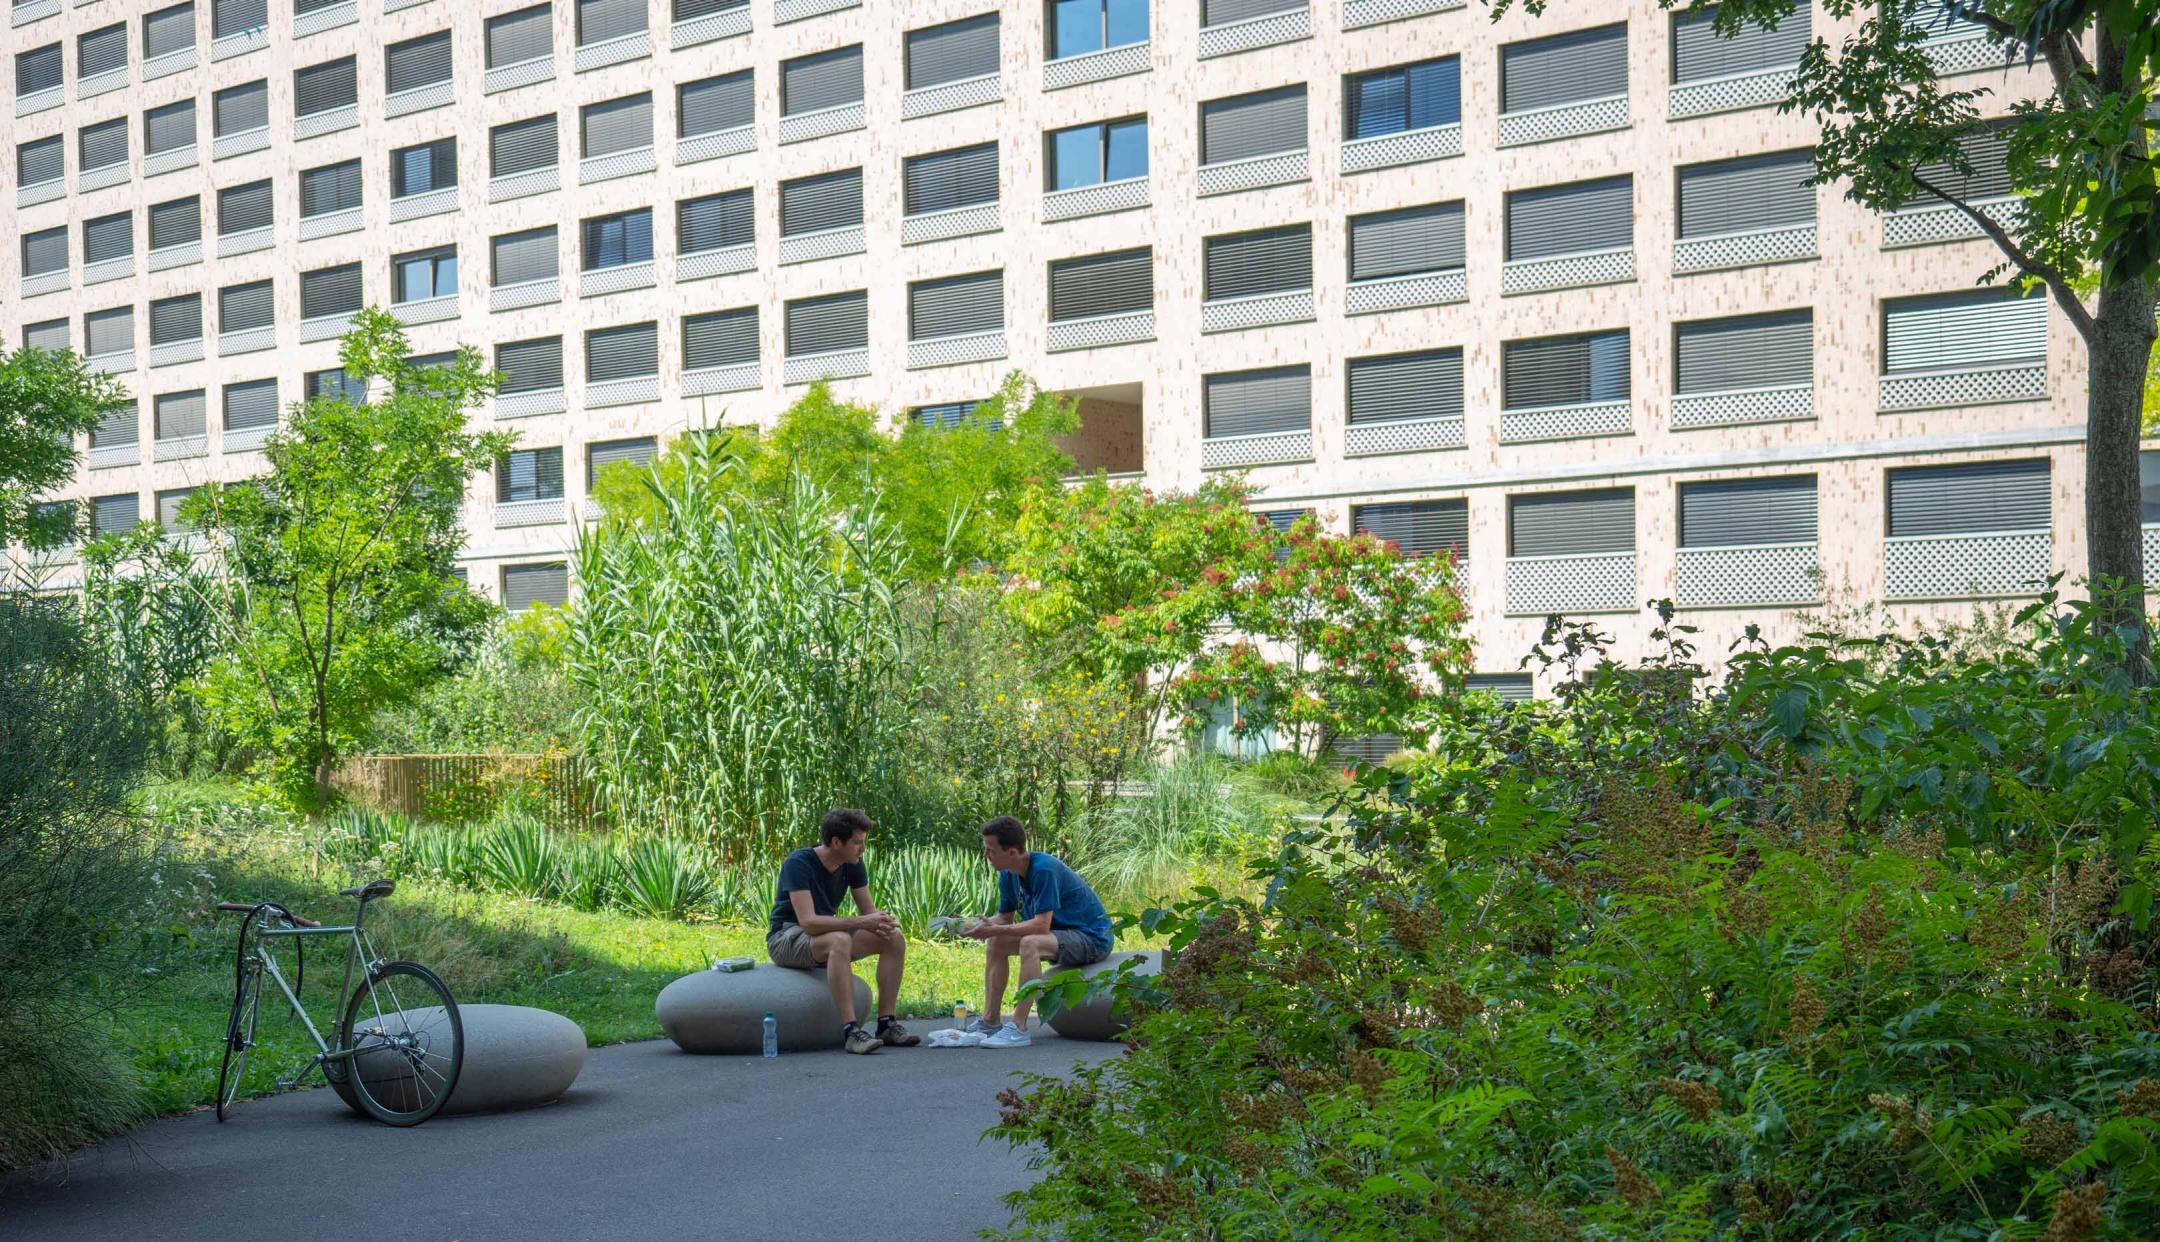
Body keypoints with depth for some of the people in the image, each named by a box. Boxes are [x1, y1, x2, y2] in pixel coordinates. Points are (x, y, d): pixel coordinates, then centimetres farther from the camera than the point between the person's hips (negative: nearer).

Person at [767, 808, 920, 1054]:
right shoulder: (799, 863, -24)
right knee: (839, 941, -39)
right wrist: (861, 922, -37)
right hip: (786, 938, -8)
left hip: (825, 936, 8)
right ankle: (851, 1031, -40)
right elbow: (808, 922, -33)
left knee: (895, 940, -10)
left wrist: (882, 922, -22)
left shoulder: (853, 865, -1)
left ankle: (887, 1024, -8)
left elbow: (869, 909, 3)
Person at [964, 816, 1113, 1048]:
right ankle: (990, 1021, 4)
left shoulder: (1043, 870, -26)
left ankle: (1019, 1028, -34)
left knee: (1030, 943, -34)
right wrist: (977, 925, -11)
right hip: (1065, 936, 10)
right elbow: (1004, 918, 8)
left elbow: (1041, 925, -32)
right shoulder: (1009, 875, 1)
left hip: (1092, 939, -10)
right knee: (995, 943, 5)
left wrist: (994, 930, -30)